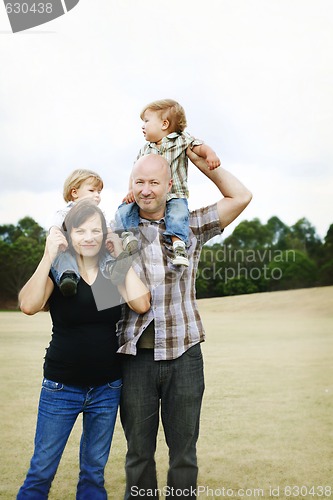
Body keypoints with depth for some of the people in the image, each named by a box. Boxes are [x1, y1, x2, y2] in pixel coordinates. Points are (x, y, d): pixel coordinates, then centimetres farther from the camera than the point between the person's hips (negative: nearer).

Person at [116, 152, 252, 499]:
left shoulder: (191, 226, 6)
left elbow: (240, 197, 5)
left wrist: (204, 162, 5)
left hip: (183, 353, 0)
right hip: (136, 354, 0)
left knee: (184, 450, 10)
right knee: (139, 452, 11)